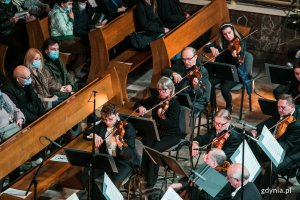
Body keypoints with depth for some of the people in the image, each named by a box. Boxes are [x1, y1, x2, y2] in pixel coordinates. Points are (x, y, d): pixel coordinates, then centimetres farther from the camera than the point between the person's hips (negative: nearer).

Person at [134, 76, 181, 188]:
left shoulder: (174, 104, -14)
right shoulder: (155, 100, 3)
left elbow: (170, 124, -27)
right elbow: (137, 105, 10)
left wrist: (162, 116, -43)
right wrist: (140, 107, -12)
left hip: (171, 135, -5)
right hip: (155, 132, 5)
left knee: (155, 149, -29)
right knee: (147, 144, -26)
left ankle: (151, 182, -18)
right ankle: (144, 175, -13)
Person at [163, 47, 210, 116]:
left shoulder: (202, 72, -12)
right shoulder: (180, 64, 5)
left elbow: (200, 95, -17)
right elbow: (165, 71, 6)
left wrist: (196, 87, -39)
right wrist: (173, 73, -15)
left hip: (195, 103, -5)